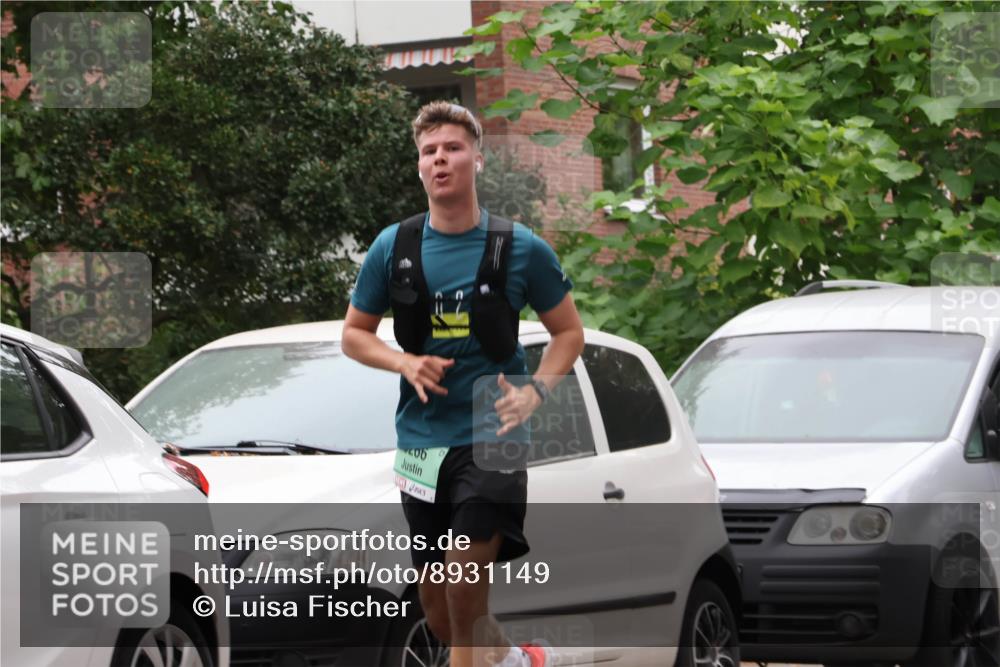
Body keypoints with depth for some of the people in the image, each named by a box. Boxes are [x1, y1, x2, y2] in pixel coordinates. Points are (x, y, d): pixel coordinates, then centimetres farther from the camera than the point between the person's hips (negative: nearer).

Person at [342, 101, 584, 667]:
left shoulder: (522, 248, -2)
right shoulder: (393, 248, 3)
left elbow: (569, 331, 7)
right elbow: (355, 333, 11)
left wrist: (534, 392, -10)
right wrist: (406, 363, -9)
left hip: (491, 437, -4)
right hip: (420, 440, 4)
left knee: (466, 586, -17)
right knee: (435, 600, 9)